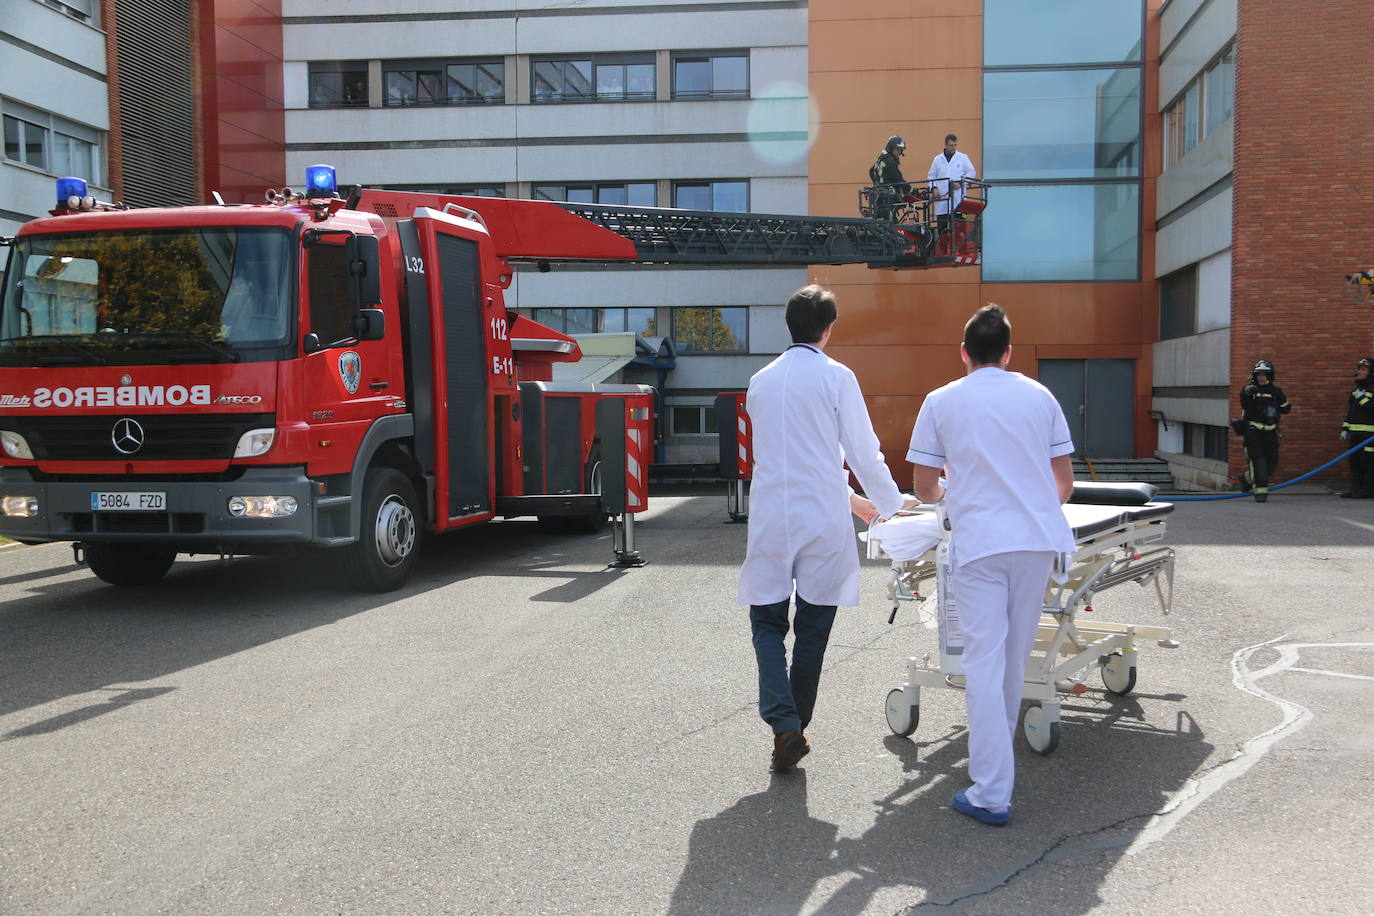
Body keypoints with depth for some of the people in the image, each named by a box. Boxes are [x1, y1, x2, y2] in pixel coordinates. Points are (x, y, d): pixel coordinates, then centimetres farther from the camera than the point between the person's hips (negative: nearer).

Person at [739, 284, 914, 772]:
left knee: (768, 622, 9)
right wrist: (892, 504, 14)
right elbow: (864, 453, -3)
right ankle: (797, 727, 18)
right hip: (822, 521, -3)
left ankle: (784, 725, -7)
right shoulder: (836, 378, -5)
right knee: (813, 629, 10)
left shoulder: (761, 381, 11)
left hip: (770, 519, 3)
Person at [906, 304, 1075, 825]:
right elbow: (1065, 482, 14)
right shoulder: (1039, 396, 11)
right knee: (1014, 658, 15)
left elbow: (924, 488, 6)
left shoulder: (941, 402, 4)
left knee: (985, 662, -4)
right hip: (1038, 538, 3)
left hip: (978, 543, -3)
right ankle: (997, 758, 32)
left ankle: (992, 795, -6)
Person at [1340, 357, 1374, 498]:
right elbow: (1350, 410, 23)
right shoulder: (1356, 390, 19)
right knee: (1354, 460, 9)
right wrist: (1345, 428, 19)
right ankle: (1356, 488, 15)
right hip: (1355, 432, 9)